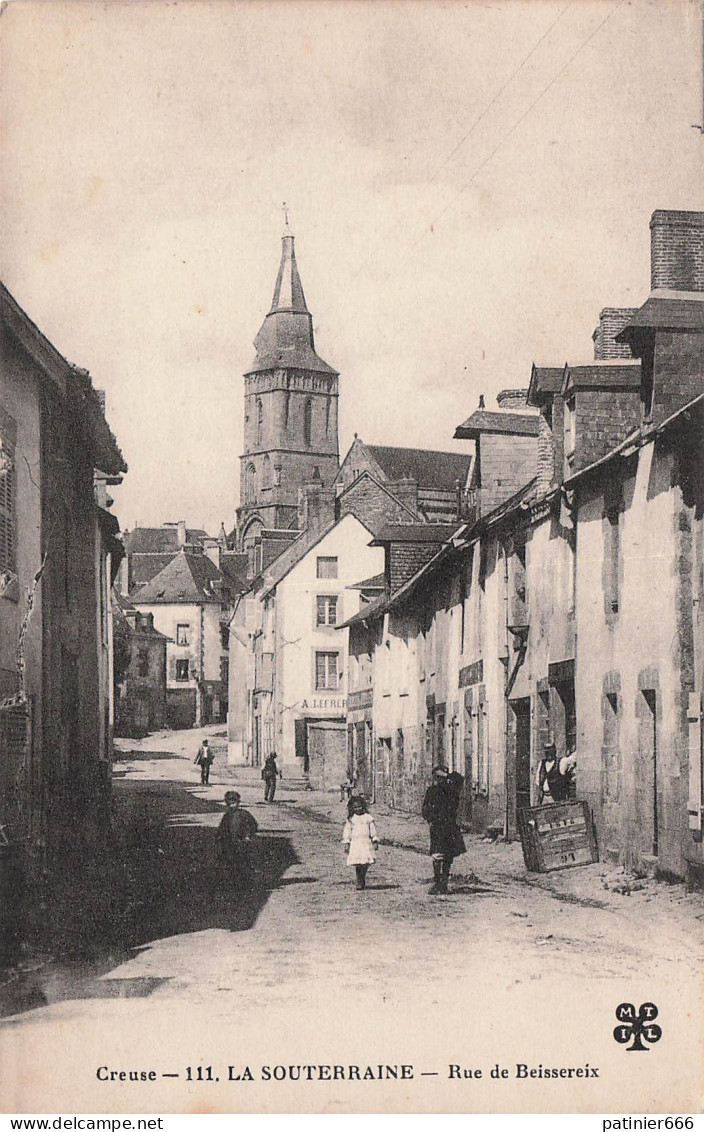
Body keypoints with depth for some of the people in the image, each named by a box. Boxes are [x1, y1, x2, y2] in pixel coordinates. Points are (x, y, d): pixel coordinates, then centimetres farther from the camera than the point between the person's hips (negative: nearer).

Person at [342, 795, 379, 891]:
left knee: (365, 864, -5)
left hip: (366, 843, 0)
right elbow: (347, 831, 8)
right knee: (358, 864, -7)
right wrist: (346, 843, 2)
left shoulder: (368, 817, 6)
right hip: (355, 843, 0)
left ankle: (362, 881, 13)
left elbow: (373, 829, 9)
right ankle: (359, 883, 3)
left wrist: (375, 841, 5)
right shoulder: (351, 819, 6)